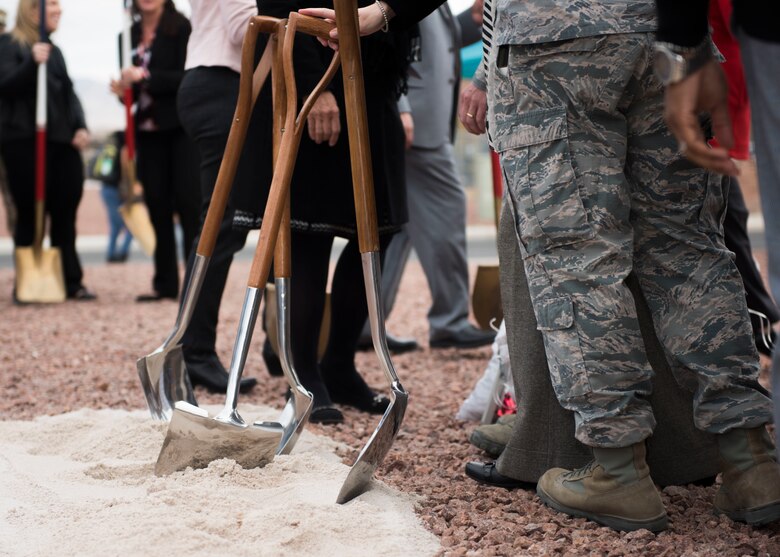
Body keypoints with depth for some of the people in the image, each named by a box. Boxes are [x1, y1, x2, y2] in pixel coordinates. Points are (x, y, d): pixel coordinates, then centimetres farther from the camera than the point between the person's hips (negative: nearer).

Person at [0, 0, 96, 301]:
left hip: (62, 141, 6)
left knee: (65, 213, 4)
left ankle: (71, 281, 8)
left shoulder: (54, 50, 22)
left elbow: (69, 93, 21)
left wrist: (81, 127, 5)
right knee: (30, 214, -4)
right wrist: (32, 63, -25)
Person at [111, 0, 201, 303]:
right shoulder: (131, 35, 11)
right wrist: (123, 88, -3)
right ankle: (165, 283, 10)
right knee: (157, 206, 5)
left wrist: (146, 77, -20)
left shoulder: (180, 28, -6)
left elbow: (188, 77, -14)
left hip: (181, 128, -5)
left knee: (188, 203, -7)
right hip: (149, 131, 6)